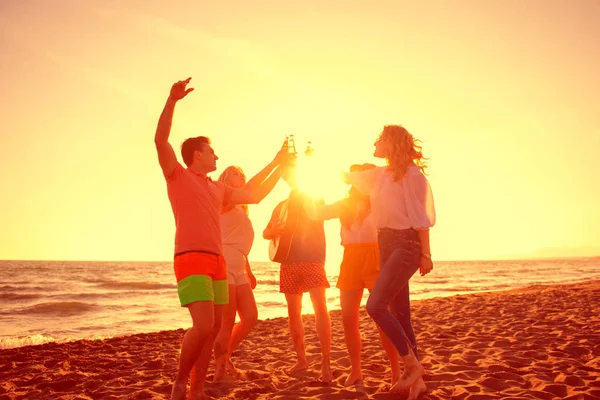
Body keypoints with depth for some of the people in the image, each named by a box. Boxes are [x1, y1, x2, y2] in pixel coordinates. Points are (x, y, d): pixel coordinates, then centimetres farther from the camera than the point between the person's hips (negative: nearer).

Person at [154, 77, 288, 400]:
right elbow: (160, 139, -11)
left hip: (217, 263, 7)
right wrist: (172, 100, -21)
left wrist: (280, 167, 22)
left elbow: (256, 196, 24)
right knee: (203, 326, -19)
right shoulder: (177, 176, 4)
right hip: (191, 260, -7)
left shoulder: (218, 189, 22)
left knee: (212, 329, 5)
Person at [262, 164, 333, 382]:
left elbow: (316, 216, -14)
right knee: (293, 312, 7)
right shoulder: (282, 205, 16)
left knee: (320, 307, -15)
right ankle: (301, 360, 20)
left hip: (312, 259, -4)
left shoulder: (315, 199, 6)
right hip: (289, 262, 4)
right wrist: (273, 231, -6)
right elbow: (266, 233, 16)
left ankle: (325, 362, -13)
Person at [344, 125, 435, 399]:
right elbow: (348, 177, 27)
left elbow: (420, 216, -10)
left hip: (406, 244, -8)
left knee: (375, 306, -20)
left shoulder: (410, 173, -6)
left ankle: (413, 364, -6)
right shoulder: (379, 175, 16)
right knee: (400, 314, 6)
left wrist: (425, 254, -13)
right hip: (386, 244, 8)